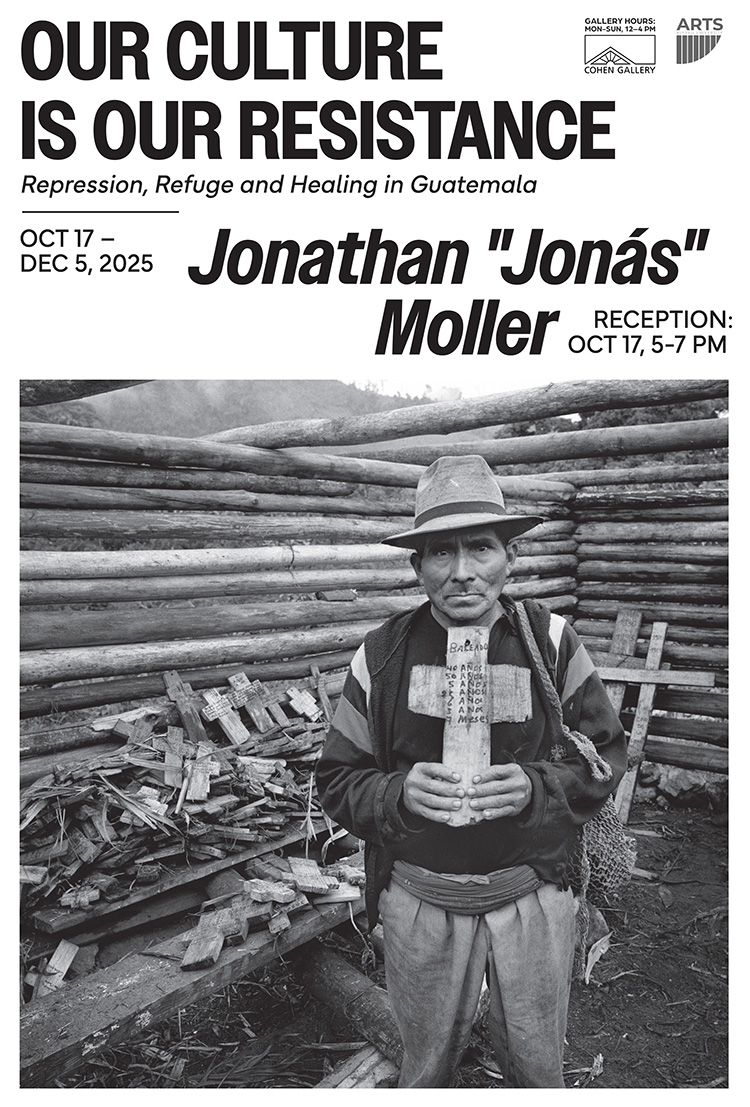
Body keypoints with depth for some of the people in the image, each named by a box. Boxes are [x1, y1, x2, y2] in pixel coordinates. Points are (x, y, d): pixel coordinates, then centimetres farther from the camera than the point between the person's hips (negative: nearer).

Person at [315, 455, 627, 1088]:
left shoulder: (552, 640, -9)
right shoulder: (384, 654, -9)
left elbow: (605, 753, -2)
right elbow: (338, 781, -4)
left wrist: (535, 786, -20)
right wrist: (400, 792, -24)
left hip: (533, 894, 0)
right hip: (420, 901, 0)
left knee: (538, 1065, 23)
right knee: (427, 1065, 23)